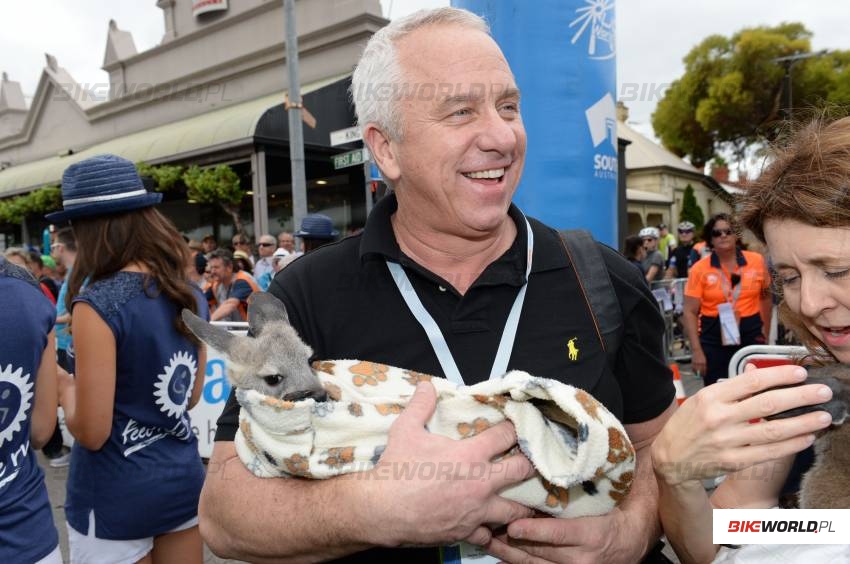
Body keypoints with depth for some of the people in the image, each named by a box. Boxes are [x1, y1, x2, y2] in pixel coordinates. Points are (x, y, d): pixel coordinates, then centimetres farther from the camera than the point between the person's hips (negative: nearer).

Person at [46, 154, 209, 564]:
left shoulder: (97, 304, -20)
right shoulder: (190, 295, 0)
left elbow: (91, 432, -17)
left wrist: (65, 386, 0)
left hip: (117, 497, -6)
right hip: (184, 480, 6)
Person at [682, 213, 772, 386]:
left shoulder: (757, 261, 1)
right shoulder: (699, 269, -7)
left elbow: (765, 297, 16)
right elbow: (689, 312, -7)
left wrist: (765, 332, 17)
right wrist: (696, 350, -14)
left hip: (751, 335, 2)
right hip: (713, 338, -2)